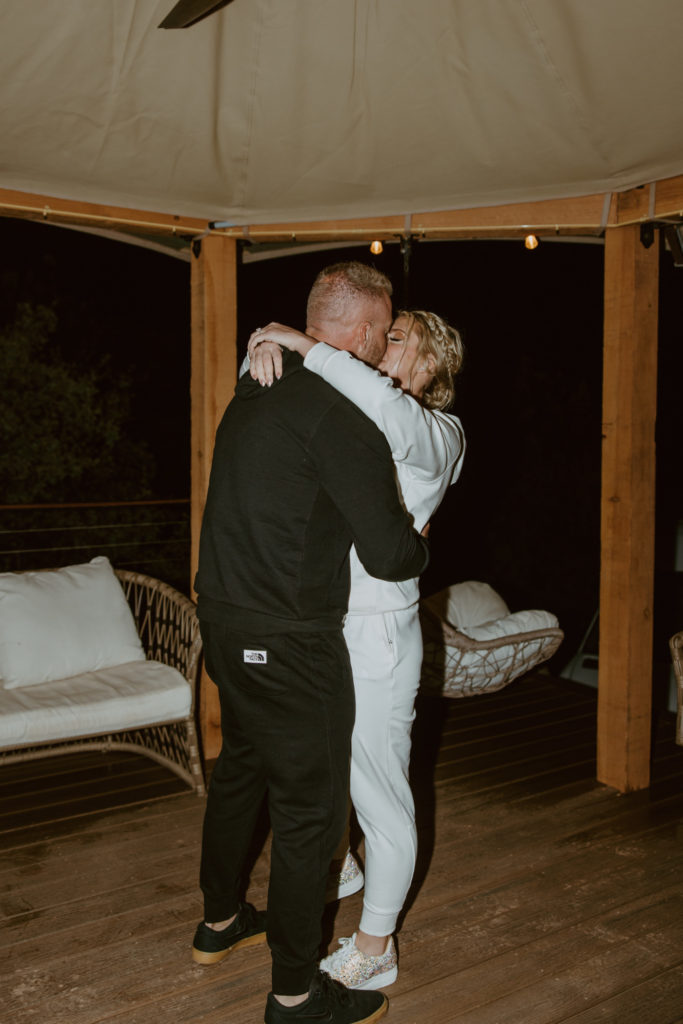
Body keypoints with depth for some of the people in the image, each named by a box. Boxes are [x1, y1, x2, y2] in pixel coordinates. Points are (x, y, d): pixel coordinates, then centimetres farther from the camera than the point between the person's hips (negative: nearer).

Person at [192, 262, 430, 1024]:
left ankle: (219, 923, 44)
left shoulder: (257, 389, 9)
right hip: (287, 641, -9)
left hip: (223, 618, 9)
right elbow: (387, 553, -19)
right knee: (309, 808, 4)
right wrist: (420, 546, 3)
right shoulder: (341, 415, -18)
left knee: (239, 769, 25)